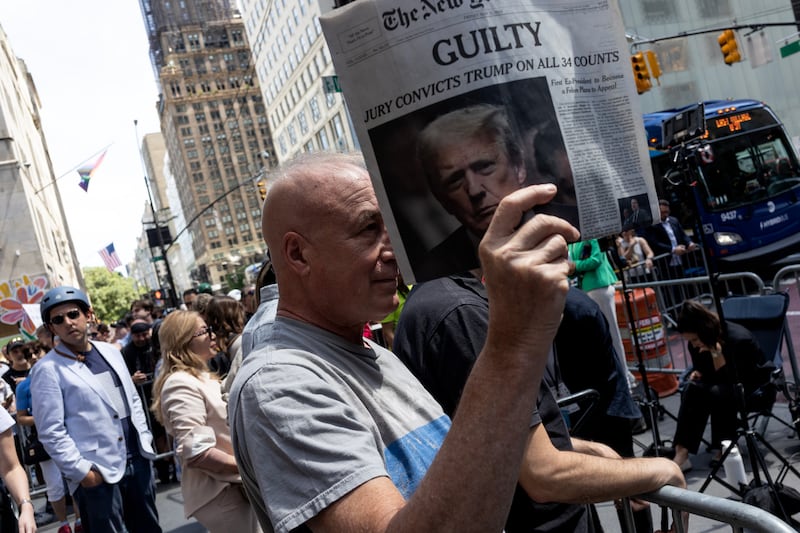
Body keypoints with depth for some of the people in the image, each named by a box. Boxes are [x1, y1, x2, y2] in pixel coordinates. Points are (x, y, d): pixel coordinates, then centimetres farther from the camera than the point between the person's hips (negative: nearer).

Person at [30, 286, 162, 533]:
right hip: (96, 472, -6)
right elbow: (51, 432, -12)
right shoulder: (47, 369, -9)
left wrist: (144, 440, 9)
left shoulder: (111, 352, 10)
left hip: (138, 460, 6)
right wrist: (81, 471, -15)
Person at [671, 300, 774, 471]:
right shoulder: (696, 345, -11)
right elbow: (703, 370, 7)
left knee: (718, 393, -35)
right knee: (692, 388, -26)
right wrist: (697, 373, -14)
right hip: (728, 385, 6)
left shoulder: (738, 339, -29)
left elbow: (735, 380, -29)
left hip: (756, 386, -5)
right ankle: (681, 454, -33)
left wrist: (716, 352, -36)